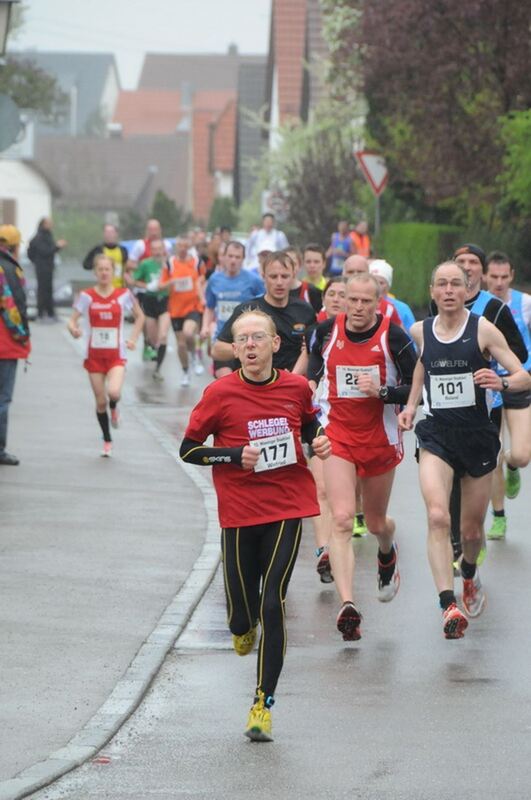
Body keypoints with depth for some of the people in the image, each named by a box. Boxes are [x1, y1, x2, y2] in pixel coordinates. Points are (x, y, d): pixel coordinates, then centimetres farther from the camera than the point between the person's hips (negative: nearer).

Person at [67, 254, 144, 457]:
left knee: (113, 392, -26)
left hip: (116, 355, -1)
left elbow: (139, 316, 13)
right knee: (100, 401, 5)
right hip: (94, 355, 1)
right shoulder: (86, 296, -3)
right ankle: (107, 442, 23)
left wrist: (133, 339, 2)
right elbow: (73, 320, -5)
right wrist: (73, 329, -28)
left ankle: (114, 409, 12)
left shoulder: (123, 295, -1)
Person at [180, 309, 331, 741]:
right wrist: (236, 455, -16)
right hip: (239, 514, 0)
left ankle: (263, 704, -2)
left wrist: (319, 440, 0)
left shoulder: (296, 387, 1)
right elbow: (188, 449, -2)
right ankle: (244, 626, 47)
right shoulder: (220, 393, -6)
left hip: (287, 509, 0)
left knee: (273, 605, -10)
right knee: (242, 615, 6)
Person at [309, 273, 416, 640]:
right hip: (337, 437, 0)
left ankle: (388, 554, 55)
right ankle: (347, 605, -24)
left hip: (381, 440, 0)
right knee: (342, 520, -17)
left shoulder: (393, 336, -11)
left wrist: (381, 392, -23)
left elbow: (418, 389, -9)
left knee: (376, 523, 16)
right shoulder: (327, 331, -4)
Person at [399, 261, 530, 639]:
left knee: (472, 529, 12)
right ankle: (449, 604, -28)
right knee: (437, 516, -23)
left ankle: (470, 576, 47)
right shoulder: (420, 331, 2)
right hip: (436, 435, 1)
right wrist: (411, 405, 16)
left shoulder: (483, 329, -8)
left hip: (478, 435, -1)